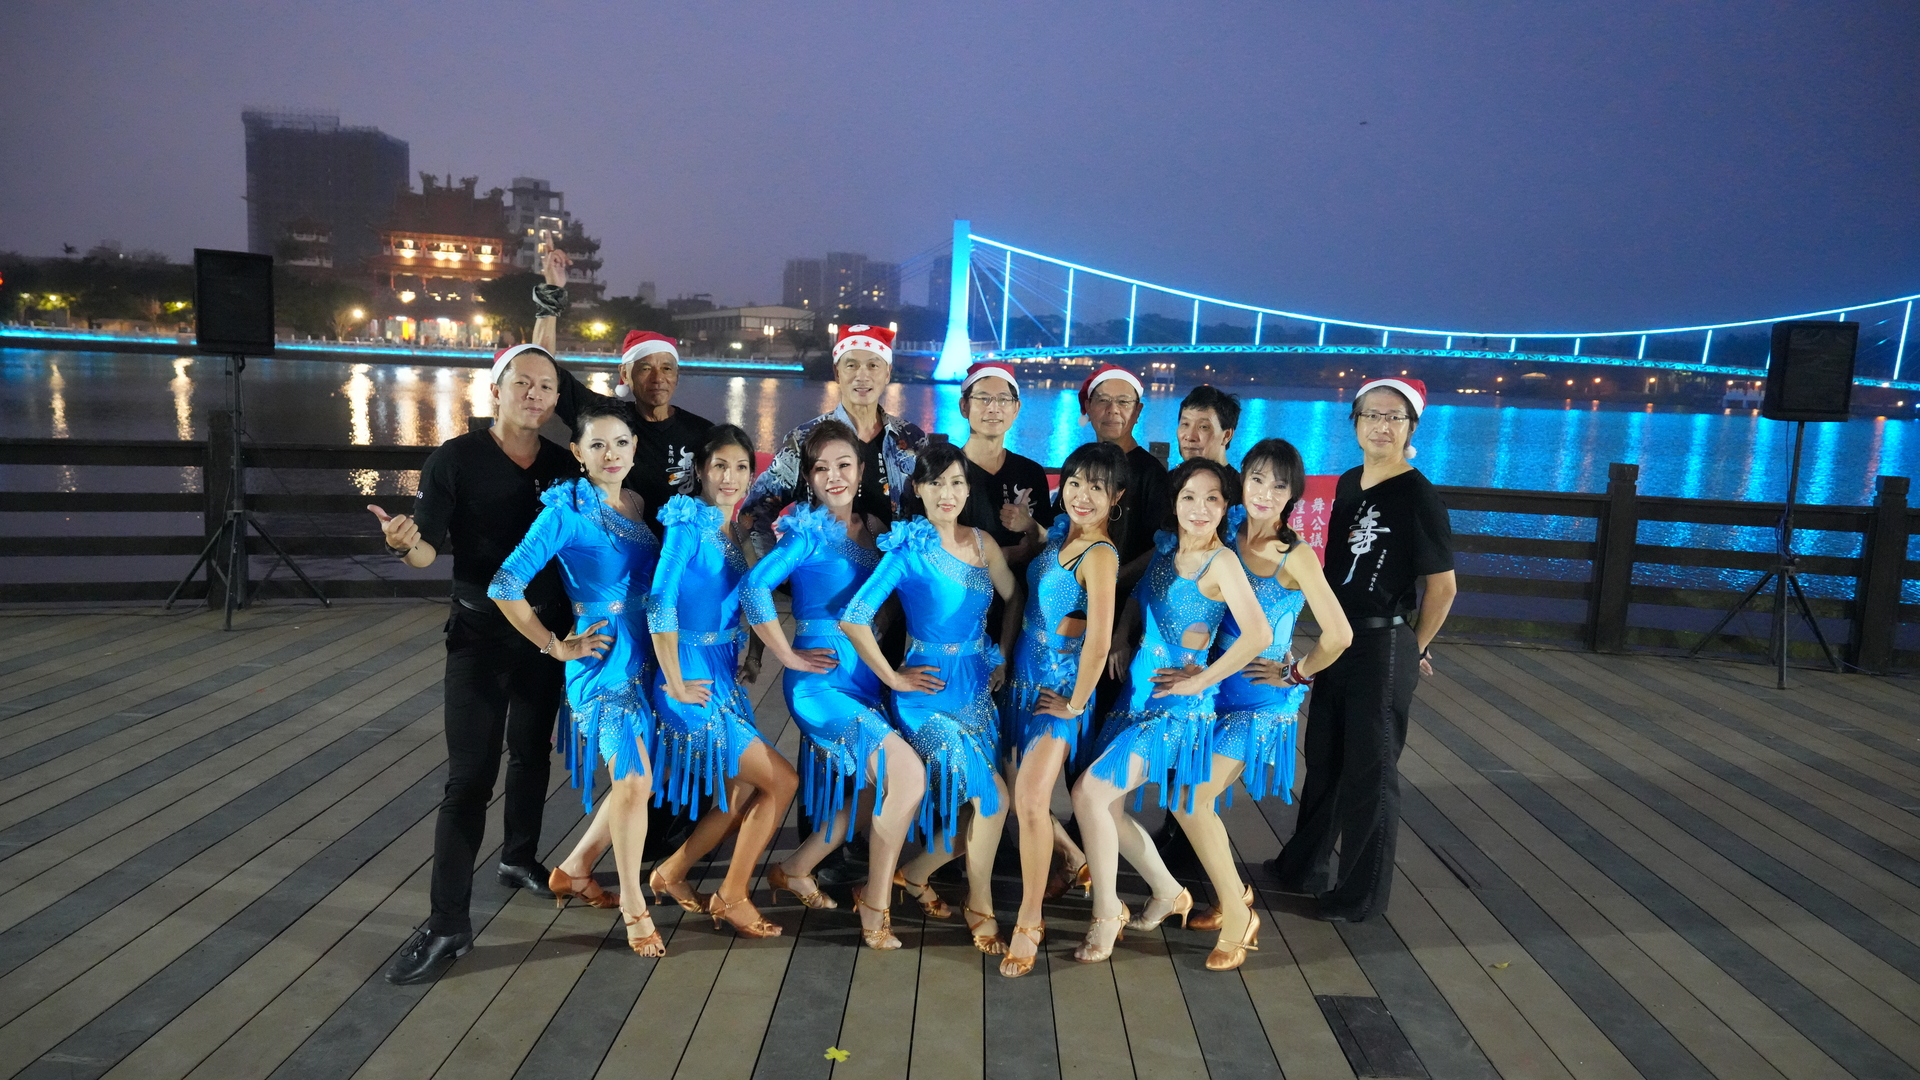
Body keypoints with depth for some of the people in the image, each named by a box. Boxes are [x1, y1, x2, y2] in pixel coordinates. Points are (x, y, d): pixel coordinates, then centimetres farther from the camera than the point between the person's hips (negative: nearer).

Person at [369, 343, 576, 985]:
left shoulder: (564, 464, 1)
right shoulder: (457, 459, -10)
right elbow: (428, 551, -15)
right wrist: (404, 543, -35)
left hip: (549, 630, 4)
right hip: (481, 634, -4)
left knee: (531, 754, 18)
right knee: (470, 776, -6)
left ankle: (520, 859, 40)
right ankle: (448, 924, 1)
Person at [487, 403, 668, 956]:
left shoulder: (641, 506, 7)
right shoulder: (566, 512, -10)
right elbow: (505, 586, -14)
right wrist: (557, 646, -8)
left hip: (645, 659, 7)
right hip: (602, 662, -6)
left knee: (637, 780, 13)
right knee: (634, 780, -10)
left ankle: (574, 870, 33)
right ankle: (633, 906, 8)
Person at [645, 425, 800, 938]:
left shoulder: (734, 529, 10)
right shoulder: (690, 522, -14)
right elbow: (660, 603, -22)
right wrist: (674, 685, -18)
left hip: (724, 677, 8)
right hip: (693, 680, -8)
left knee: (741, 797, 15)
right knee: (782, 781, -4)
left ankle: (671, 872, 32)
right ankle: (732, 895, 10)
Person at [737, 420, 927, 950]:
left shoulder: (871, 529, 11)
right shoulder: (809, 532, -9)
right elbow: (754, 586, -23)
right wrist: (789, 656, -18)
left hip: (865, 677, 8)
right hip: (821, 681, -8)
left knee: (873, 795, 15)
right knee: (908, 773, -15)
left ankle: (795, 870, 36)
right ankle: (875, 907, 2)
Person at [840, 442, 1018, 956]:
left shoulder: (982, 543, 5)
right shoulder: (910, 548, -12)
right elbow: (854, 618, -19)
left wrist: (1003, 661, 6)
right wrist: (893, 677, -13)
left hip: (978, 687, 6)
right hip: (930, 690, -6)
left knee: (975, 808, 8)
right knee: (992, 796, -10)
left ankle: (914, 873, 34)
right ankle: (980, 908, 13)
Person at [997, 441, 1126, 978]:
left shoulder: (1100, 555, -19)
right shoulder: (1060, 530, 5)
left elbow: (1099, 642, -26)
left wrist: (1075, 704, -16)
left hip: (1061, 682, -8)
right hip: (1027, 672, 8)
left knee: (1030, 800, -13)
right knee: (1018, 789, 14)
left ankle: (1029, 923, 3)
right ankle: (1074, 859, 40)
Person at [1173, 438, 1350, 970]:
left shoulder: (1296, 556, -17)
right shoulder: (1225, 529, -2)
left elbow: (1338, 634, -19)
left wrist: (1295, 673, -6)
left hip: (1260, 696, -6)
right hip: (1216, 682, 6)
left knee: (1190, 799, -10)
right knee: (1201, 795, 12)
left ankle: (1236, 915, 9)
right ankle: (1231, 897, 35)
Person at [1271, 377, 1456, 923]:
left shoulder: (1418, 495, -13)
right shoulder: (1348, 483, 8)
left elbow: (1442, 586, -9)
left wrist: (1412, 648, -1)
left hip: (1384, 647, -7)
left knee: (1369, 767, 4)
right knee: (1324, 756, 18)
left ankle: (1362, 891, 19)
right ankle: (1310, 864, 36)